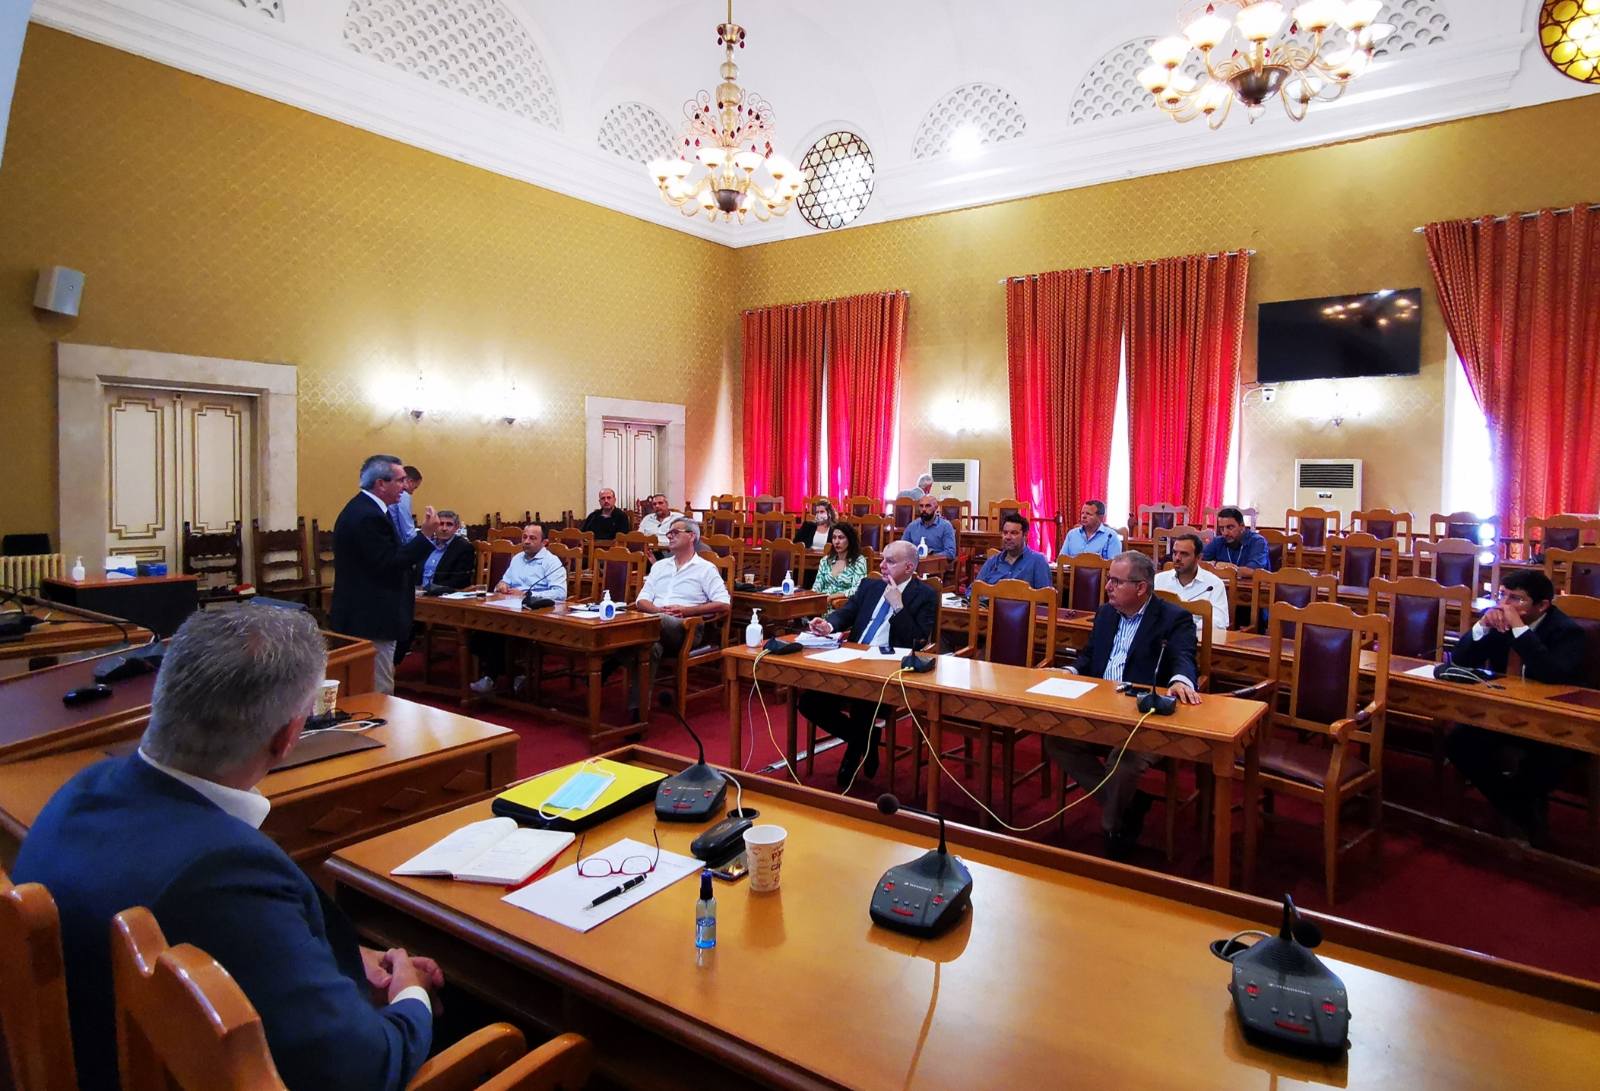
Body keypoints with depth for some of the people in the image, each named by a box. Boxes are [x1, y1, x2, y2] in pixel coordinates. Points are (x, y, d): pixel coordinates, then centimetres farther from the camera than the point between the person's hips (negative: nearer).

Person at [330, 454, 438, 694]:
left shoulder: (364, 508, 12)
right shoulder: (368, 516, -21)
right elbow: (387, 564, -24)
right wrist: (426, 535, -22)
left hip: (366, 616, 11)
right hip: (372, 620, -11)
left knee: (371, 688, 19)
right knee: (379, 692, -4)